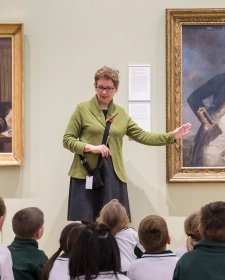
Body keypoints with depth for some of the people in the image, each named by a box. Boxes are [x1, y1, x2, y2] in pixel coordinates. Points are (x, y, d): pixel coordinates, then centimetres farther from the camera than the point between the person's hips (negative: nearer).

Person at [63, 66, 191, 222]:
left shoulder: (121, 114, 16)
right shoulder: (82, 109, 4)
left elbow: (141, 135, 14)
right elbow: (67, 140, 1)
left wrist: (171, 136, 6)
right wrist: (90, 147, -14)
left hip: (113, 176, 4)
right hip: (86, 174, -4)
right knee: (86, 226, -5)